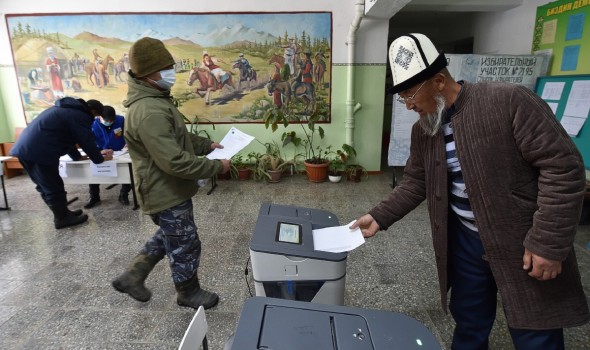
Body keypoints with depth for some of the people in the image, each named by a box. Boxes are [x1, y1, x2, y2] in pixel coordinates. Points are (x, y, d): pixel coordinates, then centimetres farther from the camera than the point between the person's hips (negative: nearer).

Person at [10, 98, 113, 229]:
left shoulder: (66, 109, 25)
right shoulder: (80, 116, -8)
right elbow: (88, 141, -6)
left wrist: (77, 156, 37)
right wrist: (100, 158, 9)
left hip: (25, 148, 11)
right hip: (38, 152, -11)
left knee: (45, 186, 18)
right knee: (54, 187, 3)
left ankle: (62, 213, 31)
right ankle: (62, 218, 16)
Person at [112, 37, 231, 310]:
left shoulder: (155, 99, 6)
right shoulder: (149, 112, -30)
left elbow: (177, 137, 19)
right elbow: (175, 161, -32)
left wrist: (206, 145, 8)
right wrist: (216, 167, -23)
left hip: (167, 190, 10)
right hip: (167, 194, -10)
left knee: (168, 238, 28)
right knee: (185, 247, 9)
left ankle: (131, 277, 40)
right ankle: (189, 293, 33)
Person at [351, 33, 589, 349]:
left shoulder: (510, 101, -17)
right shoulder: (422, 130, 2)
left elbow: (561, 165, -17)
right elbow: (415, 184, 9)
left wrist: (547, 242, -18)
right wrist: (379, 217, -2)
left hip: (523, 245, -4)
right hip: (465, 243, 5)